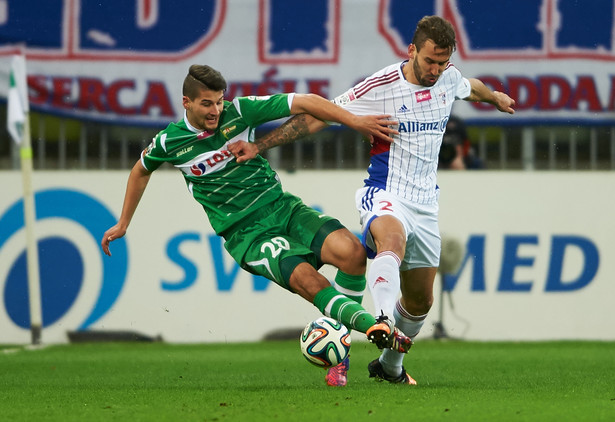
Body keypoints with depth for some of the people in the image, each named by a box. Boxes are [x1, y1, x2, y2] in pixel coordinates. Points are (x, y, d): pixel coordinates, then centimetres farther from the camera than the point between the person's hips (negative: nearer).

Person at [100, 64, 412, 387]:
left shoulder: (239, 112, -4)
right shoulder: (170, 142, -3)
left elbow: (303, 103, -4)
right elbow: (141, 171, 20)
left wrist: (355, 121, -13)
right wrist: (123, 224, 26)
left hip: (281, 206, 2)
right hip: (245, 233, -2)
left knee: (351, 252, -21)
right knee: (308, 281, -30)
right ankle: (374, 326, -31)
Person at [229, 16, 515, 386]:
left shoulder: (449, 78, 2)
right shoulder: (380, 87, -16)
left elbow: (471, 88, 29)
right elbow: (318, 116, -13)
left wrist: (496, 97, 51)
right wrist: (259, 146, -17)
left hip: (426, 203, 6)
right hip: (385, 195, -6)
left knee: (420, 300, 12)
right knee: (392, 240, -41)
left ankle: (390, 367, 36)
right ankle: (383, 323, -64)